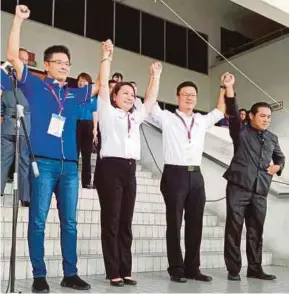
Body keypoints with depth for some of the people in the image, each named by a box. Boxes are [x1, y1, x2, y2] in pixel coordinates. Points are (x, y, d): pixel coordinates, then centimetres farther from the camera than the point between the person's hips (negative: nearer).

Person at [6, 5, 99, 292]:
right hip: (43, 162, -4)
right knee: (38, 220, -2)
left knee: (69, 222, 7)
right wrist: (18, 20, -2)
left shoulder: (75, 93, 17)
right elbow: (13, 57, -2)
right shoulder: (34, 85, 7)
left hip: (69, 164, 4)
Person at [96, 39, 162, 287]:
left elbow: (151, 100, 25)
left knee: (126, 222, 6)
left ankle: (125, 271, 10)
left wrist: (155, 77, 24)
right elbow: (103, 85, -2)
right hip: (111, 167, -6)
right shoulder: (108, 113, 7)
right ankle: (113, 272, 1)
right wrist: (107, 57, -3)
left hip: (130, 169, 6)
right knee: (111, 221, -3)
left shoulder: (135, 117, 23)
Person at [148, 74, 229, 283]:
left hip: (196, 176, 5)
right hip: (175, 175, -5)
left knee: (195, 224, 8)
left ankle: (192, 268, 17)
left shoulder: (202, 121, 17)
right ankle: (176, 269, 8)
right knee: (174, 224, 0)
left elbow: (220, 112, 30)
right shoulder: (167, 118, 3)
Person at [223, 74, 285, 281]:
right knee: (234, 229, -2)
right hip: (238, 187, -4)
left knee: (256, 231, 9)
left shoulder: (272, 138, 18)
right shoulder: (241, 132, 4)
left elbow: (280, 157, 32)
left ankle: (255, 269, 19)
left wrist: (278, 166, 9)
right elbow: (233, 112, -10)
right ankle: (233, 270, 6)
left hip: (260, 191, 5)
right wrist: (229, 88, -22)